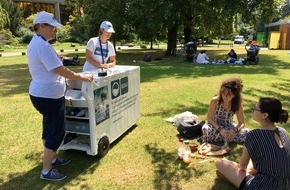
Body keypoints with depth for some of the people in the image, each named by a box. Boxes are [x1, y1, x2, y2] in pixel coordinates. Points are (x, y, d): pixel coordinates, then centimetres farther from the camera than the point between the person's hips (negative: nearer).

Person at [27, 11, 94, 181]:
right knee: (56, 132, -1)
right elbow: (60, 70, -24)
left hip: (45, 94, 11)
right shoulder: (42, 45, -23)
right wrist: (82, 77, -16)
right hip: (48, 96, -11)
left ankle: (52, 159, 37)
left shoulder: (38, 43, 12)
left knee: (50, 129, 21)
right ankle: (47, 171, 11)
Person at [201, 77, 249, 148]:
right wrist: (220, 129, -31)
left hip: (229, 126, 2)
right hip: (215, 125, -2)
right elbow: (209, 118, -16)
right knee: (206, 129, -36)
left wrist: (235, 130, -34)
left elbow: (241, 123, -11)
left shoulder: (237, 104, -16)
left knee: (246, 132, -23)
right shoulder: (215, 101, -22)